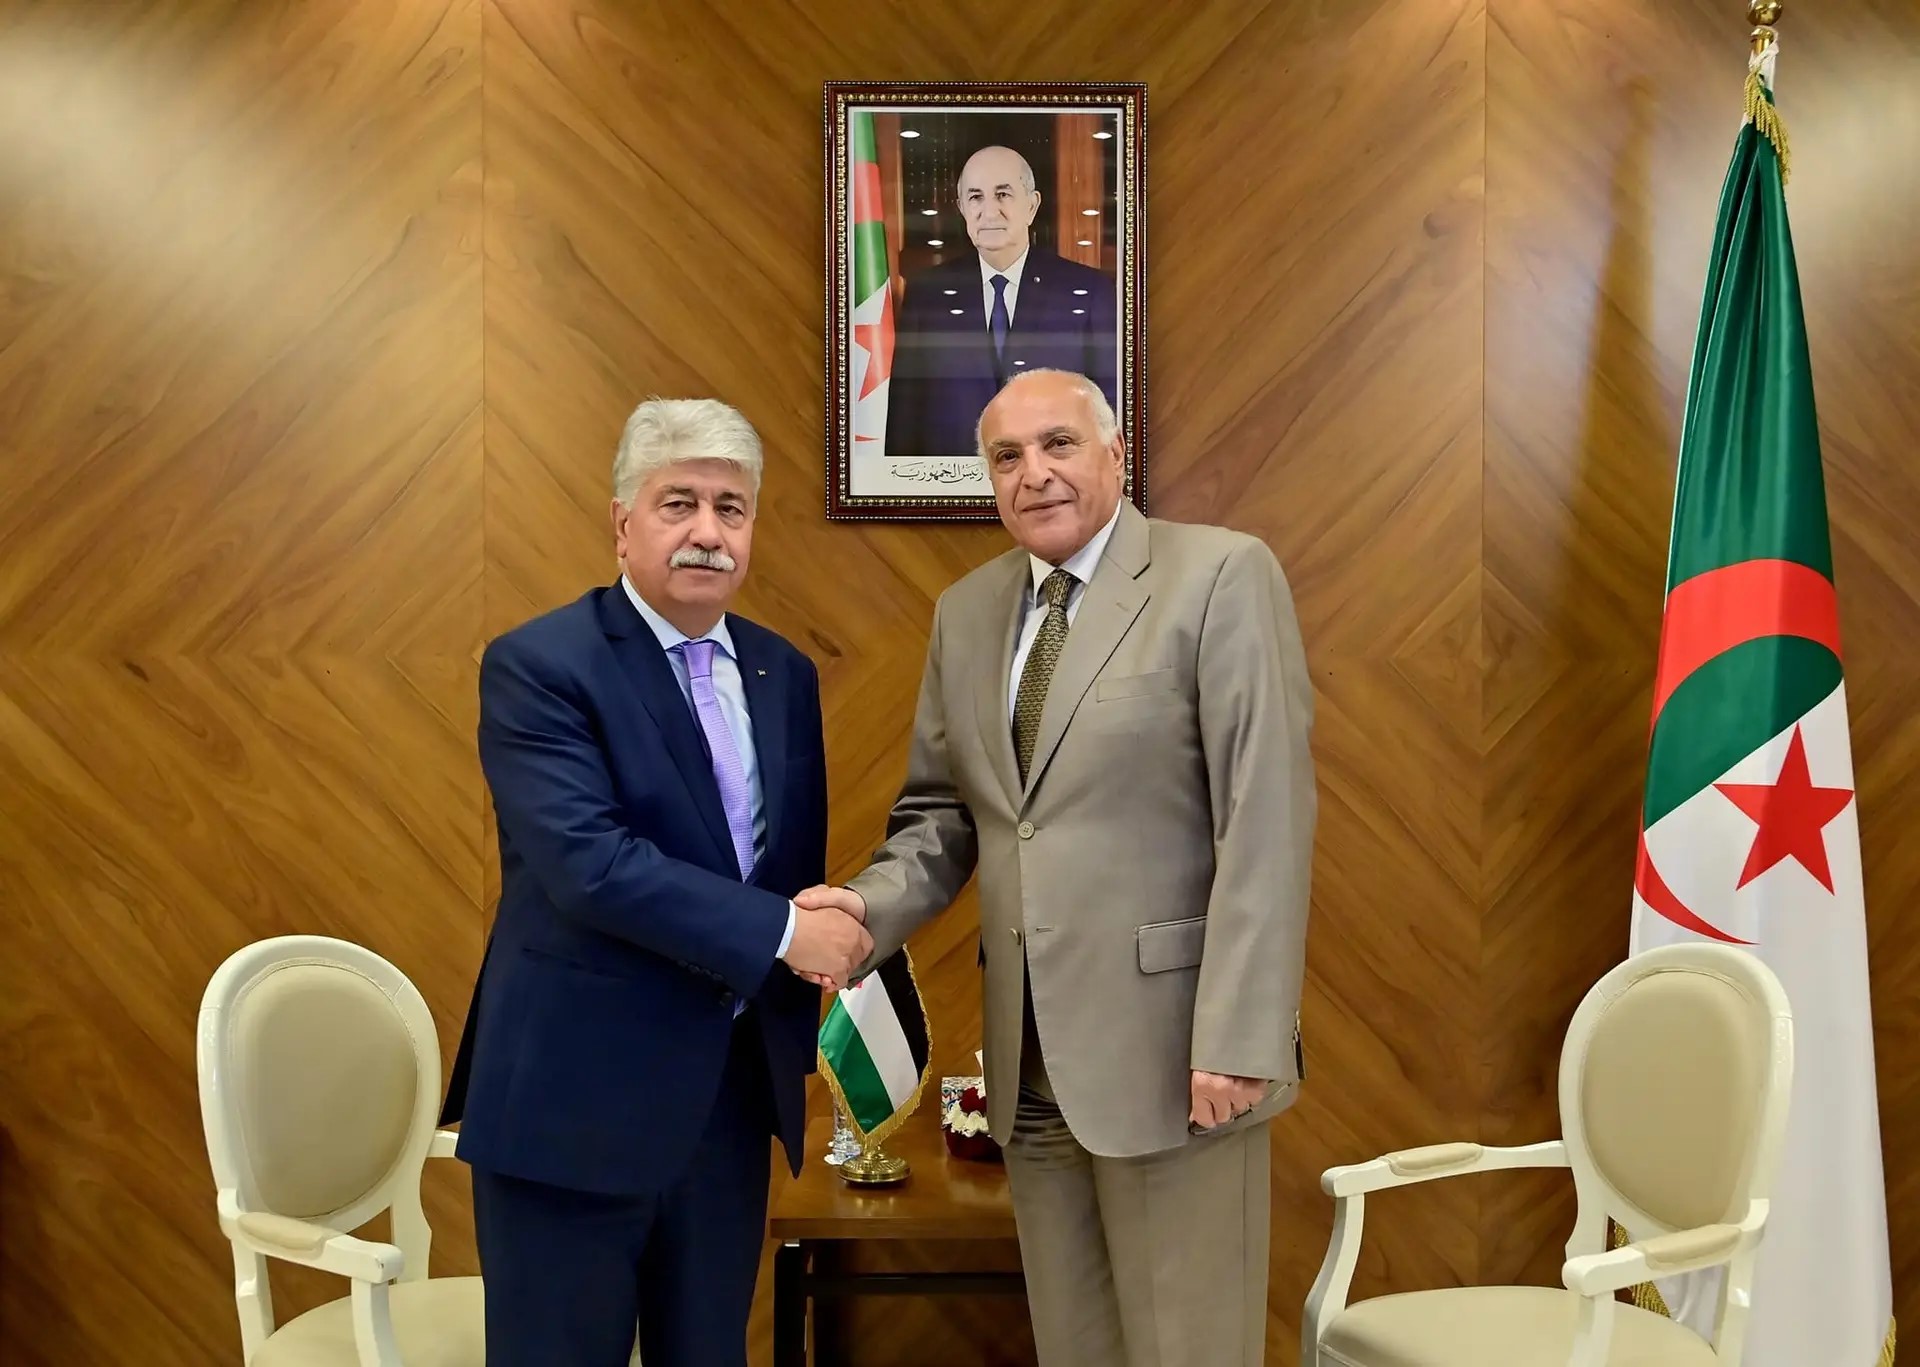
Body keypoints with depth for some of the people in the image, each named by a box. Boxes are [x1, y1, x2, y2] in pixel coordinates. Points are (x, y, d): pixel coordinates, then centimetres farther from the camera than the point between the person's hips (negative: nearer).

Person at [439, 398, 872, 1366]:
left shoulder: (783, 673, 8)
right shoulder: (537, 665, -11)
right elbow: (588, 863, -23)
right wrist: (781, 934, -20)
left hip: (734, 1088, 6)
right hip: (578, 1093, -6)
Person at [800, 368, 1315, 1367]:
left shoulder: (1221, 575, -7)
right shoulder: (965, 611, 12)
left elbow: (1265, 817, -13)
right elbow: (941, 811, 14)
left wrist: (1238, 1036, -18)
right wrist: (871, 908, -6)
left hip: (1169, 1047, -5)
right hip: (1029, 1061, 5)